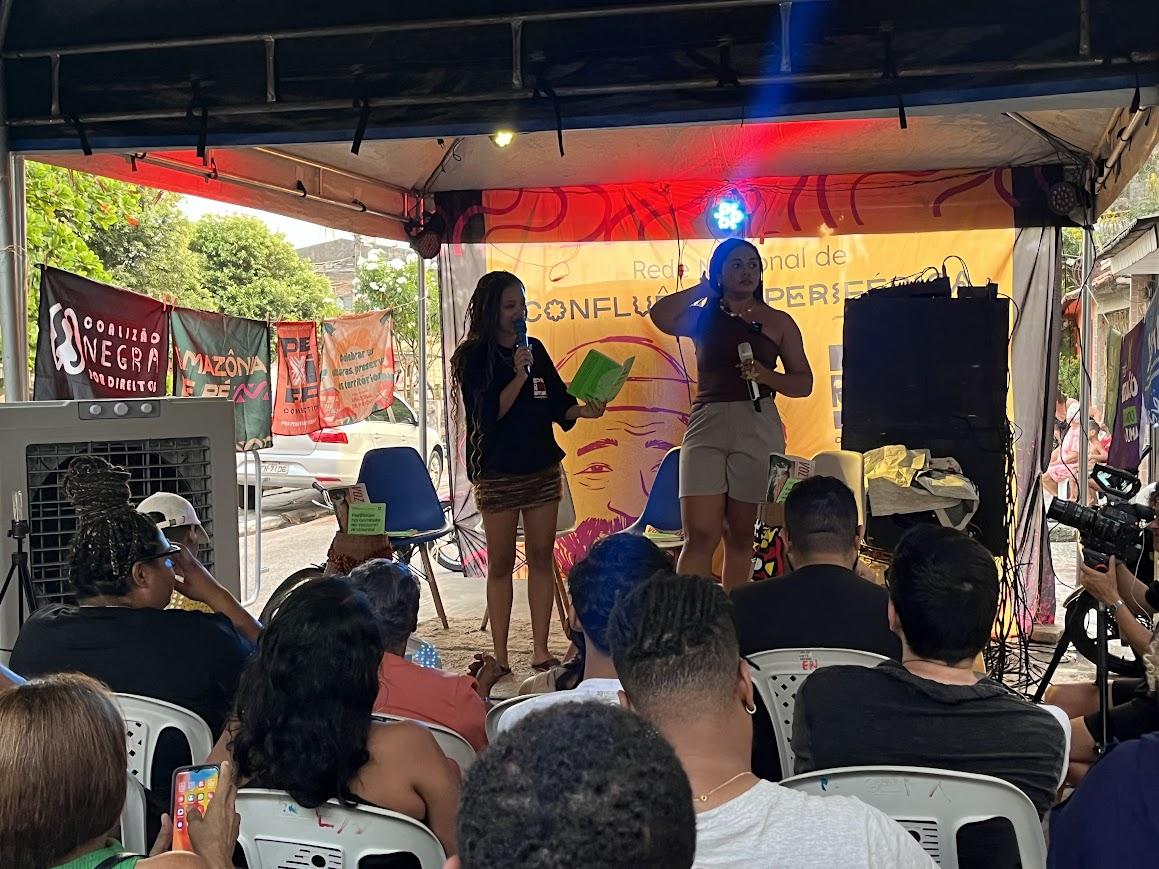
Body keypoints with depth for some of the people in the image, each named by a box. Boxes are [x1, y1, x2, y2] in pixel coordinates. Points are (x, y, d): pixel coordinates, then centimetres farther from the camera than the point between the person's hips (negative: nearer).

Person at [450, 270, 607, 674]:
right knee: (501, 564, 3)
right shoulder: (473, 357, -5)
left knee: (541, 558, 5)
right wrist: (518, 376, -21)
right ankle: (500, 656, 9)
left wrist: (583, 410, -8)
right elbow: (489, 413, -13)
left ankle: (541, 651, 12)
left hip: (542, 468, 4)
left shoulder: (535, 349, 9)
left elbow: (557, 404, 11)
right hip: (497, 473, -4)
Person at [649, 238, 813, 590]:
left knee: (740, 536, 6)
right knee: (700, 535, -11)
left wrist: (766, 376, -10)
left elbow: (804, 383, 10)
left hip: (757, 430, 1)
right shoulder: (702, 317, 11)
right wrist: (706, 288, 4)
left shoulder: (777, 321, 11)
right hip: (706, 427, 0)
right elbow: (661, 315, -10)